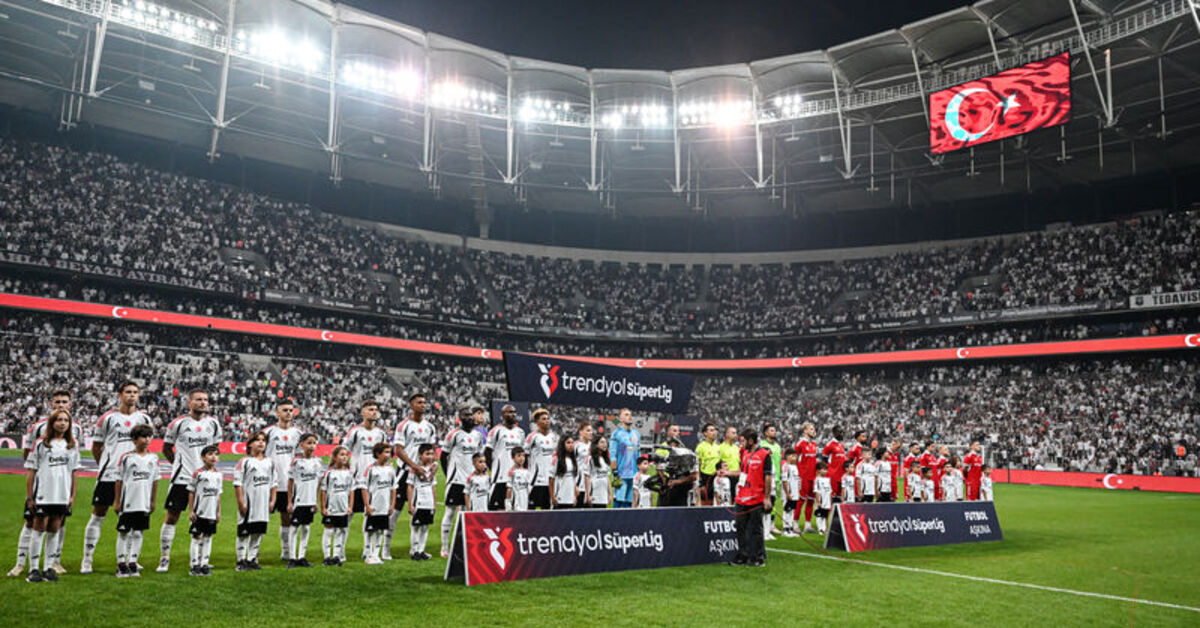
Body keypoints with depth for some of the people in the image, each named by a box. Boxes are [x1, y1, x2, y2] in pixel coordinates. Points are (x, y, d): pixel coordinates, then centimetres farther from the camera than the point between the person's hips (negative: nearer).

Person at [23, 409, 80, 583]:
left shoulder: (73, 445, 10)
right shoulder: (41, 444, -1)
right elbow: (30, 471, -1)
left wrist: (73, 495, 8)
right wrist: (29, 496, -4)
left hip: (62, 496, 3)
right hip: (43, 495, -3)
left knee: (54, 530, 7)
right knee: (39, 529, 1)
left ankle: (48, 568, 14)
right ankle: (33, 569, 8)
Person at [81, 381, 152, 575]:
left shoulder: (144, 419, 9)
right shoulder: (107, 418, 1)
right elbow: (96, 447, 7)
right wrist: (105, 464, 3)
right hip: (109, 474, -3)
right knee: (98, 515, 0)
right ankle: (87, 560, 8)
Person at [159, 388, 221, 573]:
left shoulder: (213, 423, 6)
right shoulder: (178, 423, -4)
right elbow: (166, 448, 7)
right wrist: (180, 463, 6)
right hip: (181, 478, -3)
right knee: (172, 517, 1)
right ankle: (164, 558, 12)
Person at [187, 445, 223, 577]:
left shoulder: (219, 474, 8)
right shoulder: (198, 473, -7)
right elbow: (191, 492, -4)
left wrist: (218, 512, 11)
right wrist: (191, 510, -7)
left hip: (212, 513, 5)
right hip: (199, 512, -5)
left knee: (208, 537, 9)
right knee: (197, 537, 0)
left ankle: (204, 564, 15)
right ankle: (194, 566, 7)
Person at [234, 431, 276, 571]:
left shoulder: (270, 463, 12)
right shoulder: (244, 462, -5)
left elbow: (273, 483, 16)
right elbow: (237, 483, -8)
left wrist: (272, 500, 9)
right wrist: (241, 503, -12)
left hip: (263, 504, 5)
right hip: (248, 504, -5)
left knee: (258, 533, 9)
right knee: (244, 533, 1)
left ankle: (252, 559, 18)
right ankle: (241, 561, 10)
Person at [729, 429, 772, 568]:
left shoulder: (764, 454, -10)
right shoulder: (745, 453, 12)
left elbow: (768, 477, -11)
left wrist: (767, 498, -13)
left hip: (757, 499, -7)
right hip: (742, 499, 7)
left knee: (756, 529, 1)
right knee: (741, 527, 10)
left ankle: (759, 557, 11)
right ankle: (743, 556, 19)